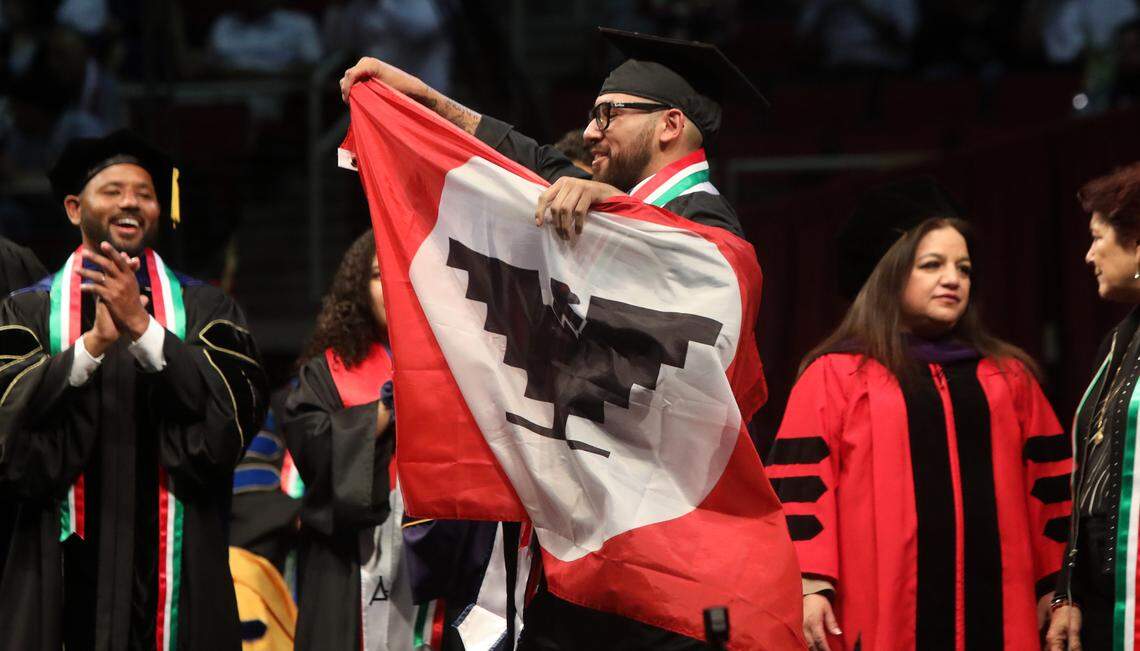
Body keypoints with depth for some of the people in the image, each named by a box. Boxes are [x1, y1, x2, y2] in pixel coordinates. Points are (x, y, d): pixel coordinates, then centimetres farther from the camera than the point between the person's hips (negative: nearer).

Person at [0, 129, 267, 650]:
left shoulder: (205, 309, 9)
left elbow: (236, 408, -7)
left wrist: (143, 328, -15)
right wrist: (93, 343, -19)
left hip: (173, 564, 0)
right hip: (67, 564, 0)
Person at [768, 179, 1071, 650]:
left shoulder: (1007, 377, 16)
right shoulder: (836, 375, 4)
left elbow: (1047, 481, 16)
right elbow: (802, 482, -1)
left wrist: (1055, 587, 10)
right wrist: (811, 583, -10)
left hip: (993, 610, 3)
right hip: (881, 609, -3)